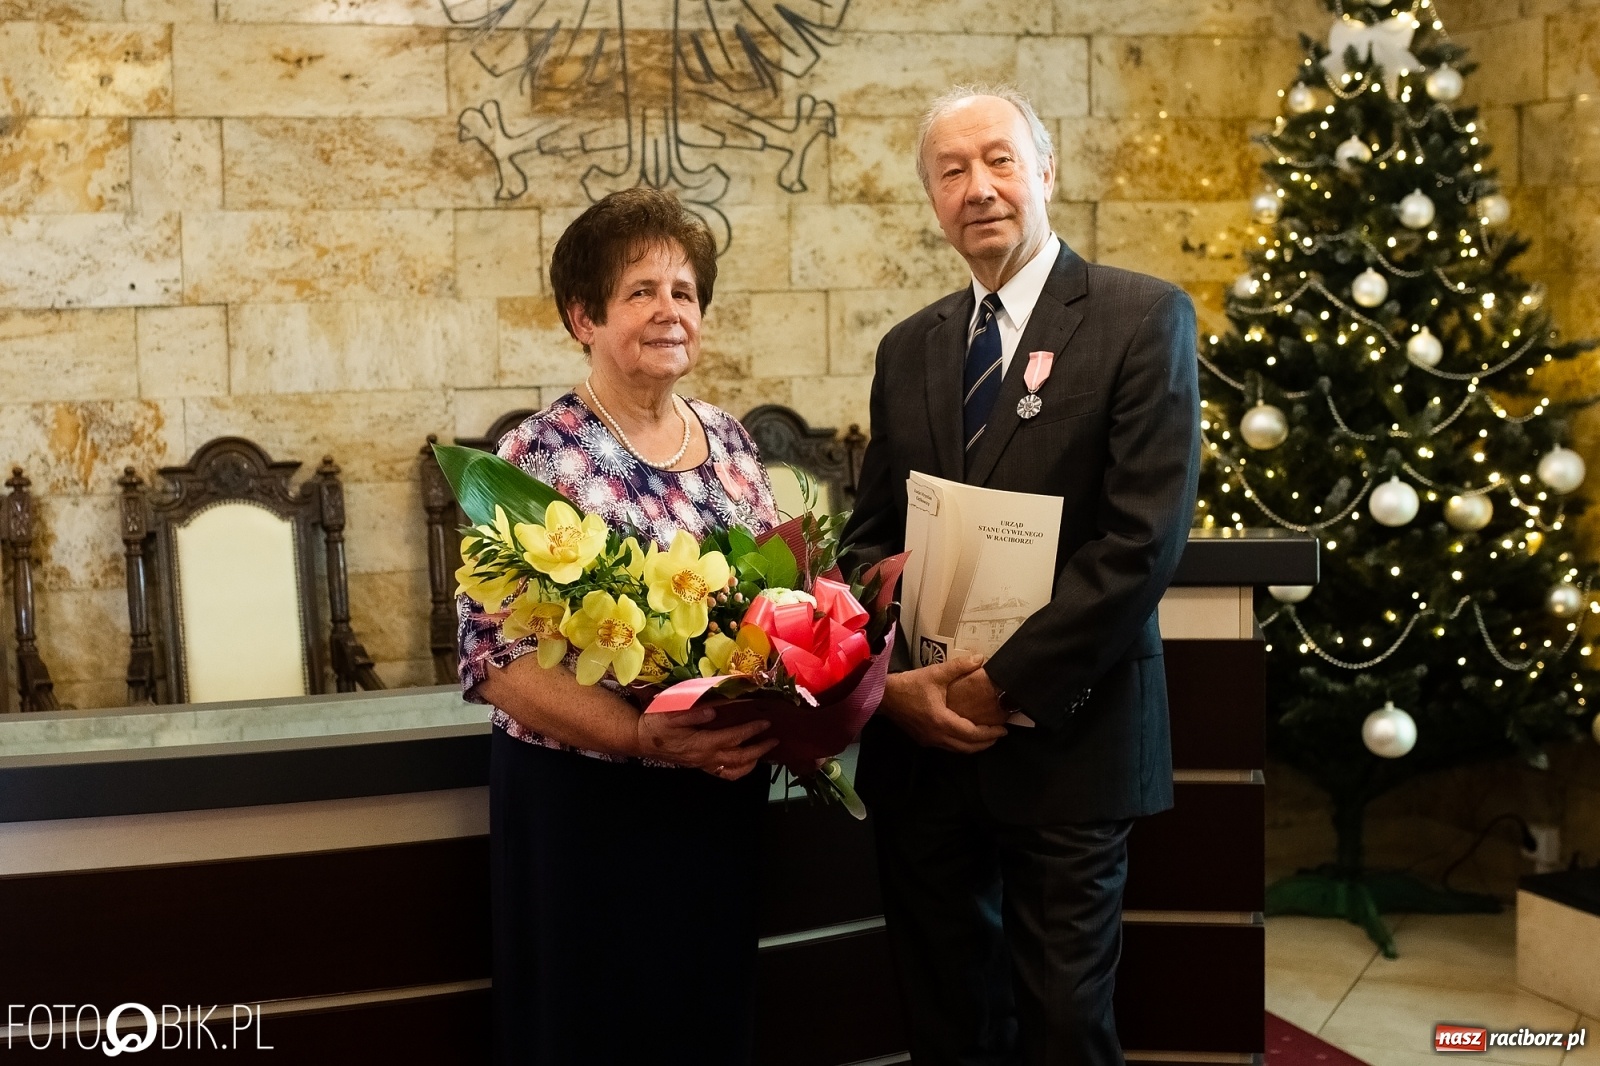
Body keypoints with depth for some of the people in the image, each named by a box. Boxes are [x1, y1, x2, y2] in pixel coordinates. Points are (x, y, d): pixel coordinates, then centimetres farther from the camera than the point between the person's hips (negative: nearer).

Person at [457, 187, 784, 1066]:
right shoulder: (539, 459, -13)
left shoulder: (728, 439, 5)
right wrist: (646, 737, -28)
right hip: (585, 807, -5)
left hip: (723, 796, 5)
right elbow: (495, 657, -18)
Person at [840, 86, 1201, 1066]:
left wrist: (1006, 684, -15)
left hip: (1066, 737, -4)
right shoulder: (908, 349, 11)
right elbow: (871, 540, 12)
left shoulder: (1144, 319, -6)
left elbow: (1145, 537, -14)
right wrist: (891, 680, -6)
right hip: (921, 738, 5)